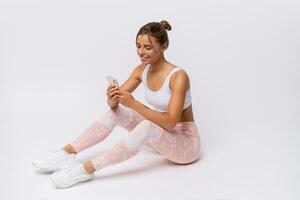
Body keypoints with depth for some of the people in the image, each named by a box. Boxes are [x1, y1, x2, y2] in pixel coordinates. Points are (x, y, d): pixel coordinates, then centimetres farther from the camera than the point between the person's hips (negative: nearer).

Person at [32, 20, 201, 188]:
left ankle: (87, 169, -32)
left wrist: (133, 103, -32)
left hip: (186, 143, -6)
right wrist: (113, 98, -27)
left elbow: (170, 123, -28)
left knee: (148, 126, -36)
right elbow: (115, 104, -3)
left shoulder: (178, 76, -23)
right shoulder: (142, 70, -3)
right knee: (115, 111, -8)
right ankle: (67, 153, -11)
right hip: (160, 136, 7)